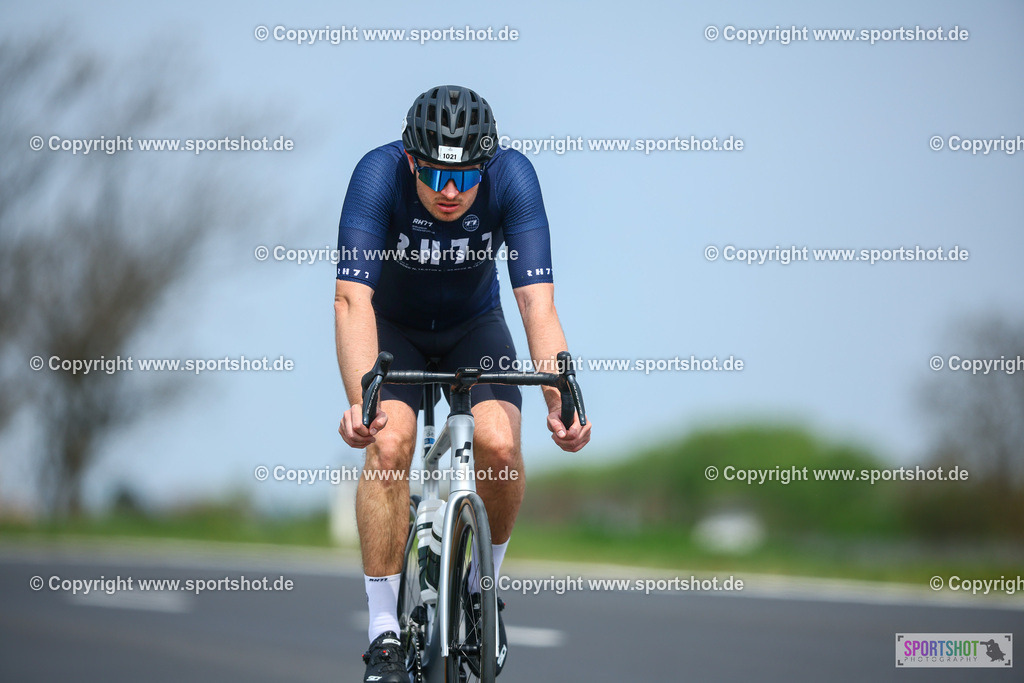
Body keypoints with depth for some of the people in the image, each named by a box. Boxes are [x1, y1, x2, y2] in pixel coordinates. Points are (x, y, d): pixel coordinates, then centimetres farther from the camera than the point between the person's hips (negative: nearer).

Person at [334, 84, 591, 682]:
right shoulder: (379, 174, -32)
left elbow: (538, 302, -33)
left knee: (500, 447, -22)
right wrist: (360, 402, -54)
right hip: (393, 327, -1)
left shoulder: (512, 177, -29)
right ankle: (385, 635, -17)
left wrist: (560, 402, -47)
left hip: (474, 325, 1)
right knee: (388, 444, -25)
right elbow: (353, 300, -40)